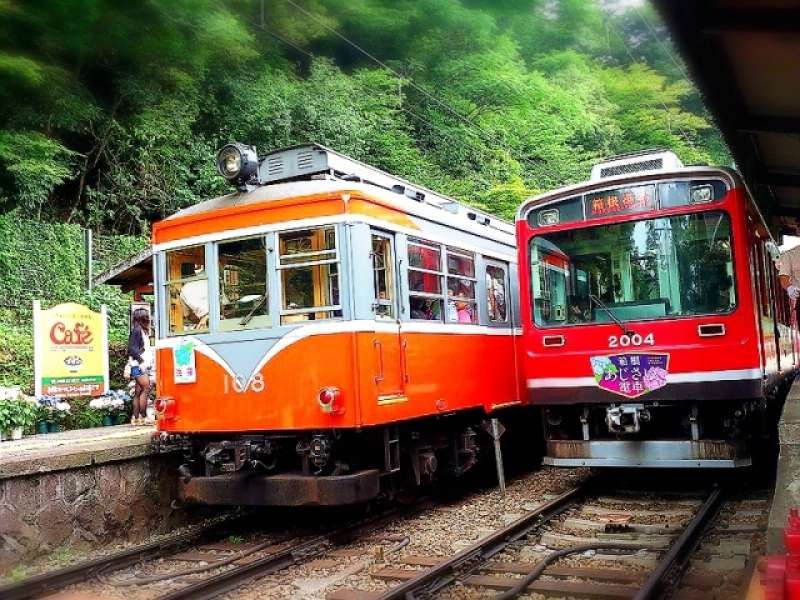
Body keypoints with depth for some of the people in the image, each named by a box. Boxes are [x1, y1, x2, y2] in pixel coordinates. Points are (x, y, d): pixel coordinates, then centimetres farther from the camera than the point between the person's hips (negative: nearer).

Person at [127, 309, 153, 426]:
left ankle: (136, 418, 6)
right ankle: (143, 417, -14)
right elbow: (132, 348, -15)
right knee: (146, 389, -14)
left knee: (138, 392, 6)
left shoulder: (143, 331, 20)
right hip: (138, 366, -9)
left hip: (144, 366, 9)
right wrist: (140, 360, -21)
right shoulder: (136, 331, -6)